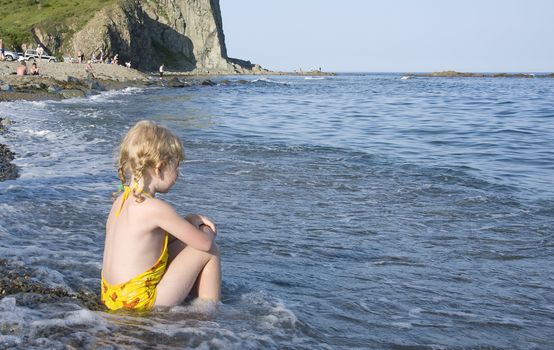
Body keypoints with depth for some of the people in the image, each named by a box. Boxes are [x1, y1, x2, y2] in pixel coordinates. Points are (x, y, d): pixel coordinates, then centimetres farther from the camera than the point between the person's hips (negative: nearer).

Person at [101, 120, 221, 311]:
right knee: (209, 251, 1)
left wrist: (189, 220, 9)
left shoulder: (122, 200, 6)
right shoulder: (156, 208, -20)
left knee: (180, 245, 21)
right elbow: (205, 243, -12)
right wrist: (207, 232, 10)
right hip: (142, 303, -9)